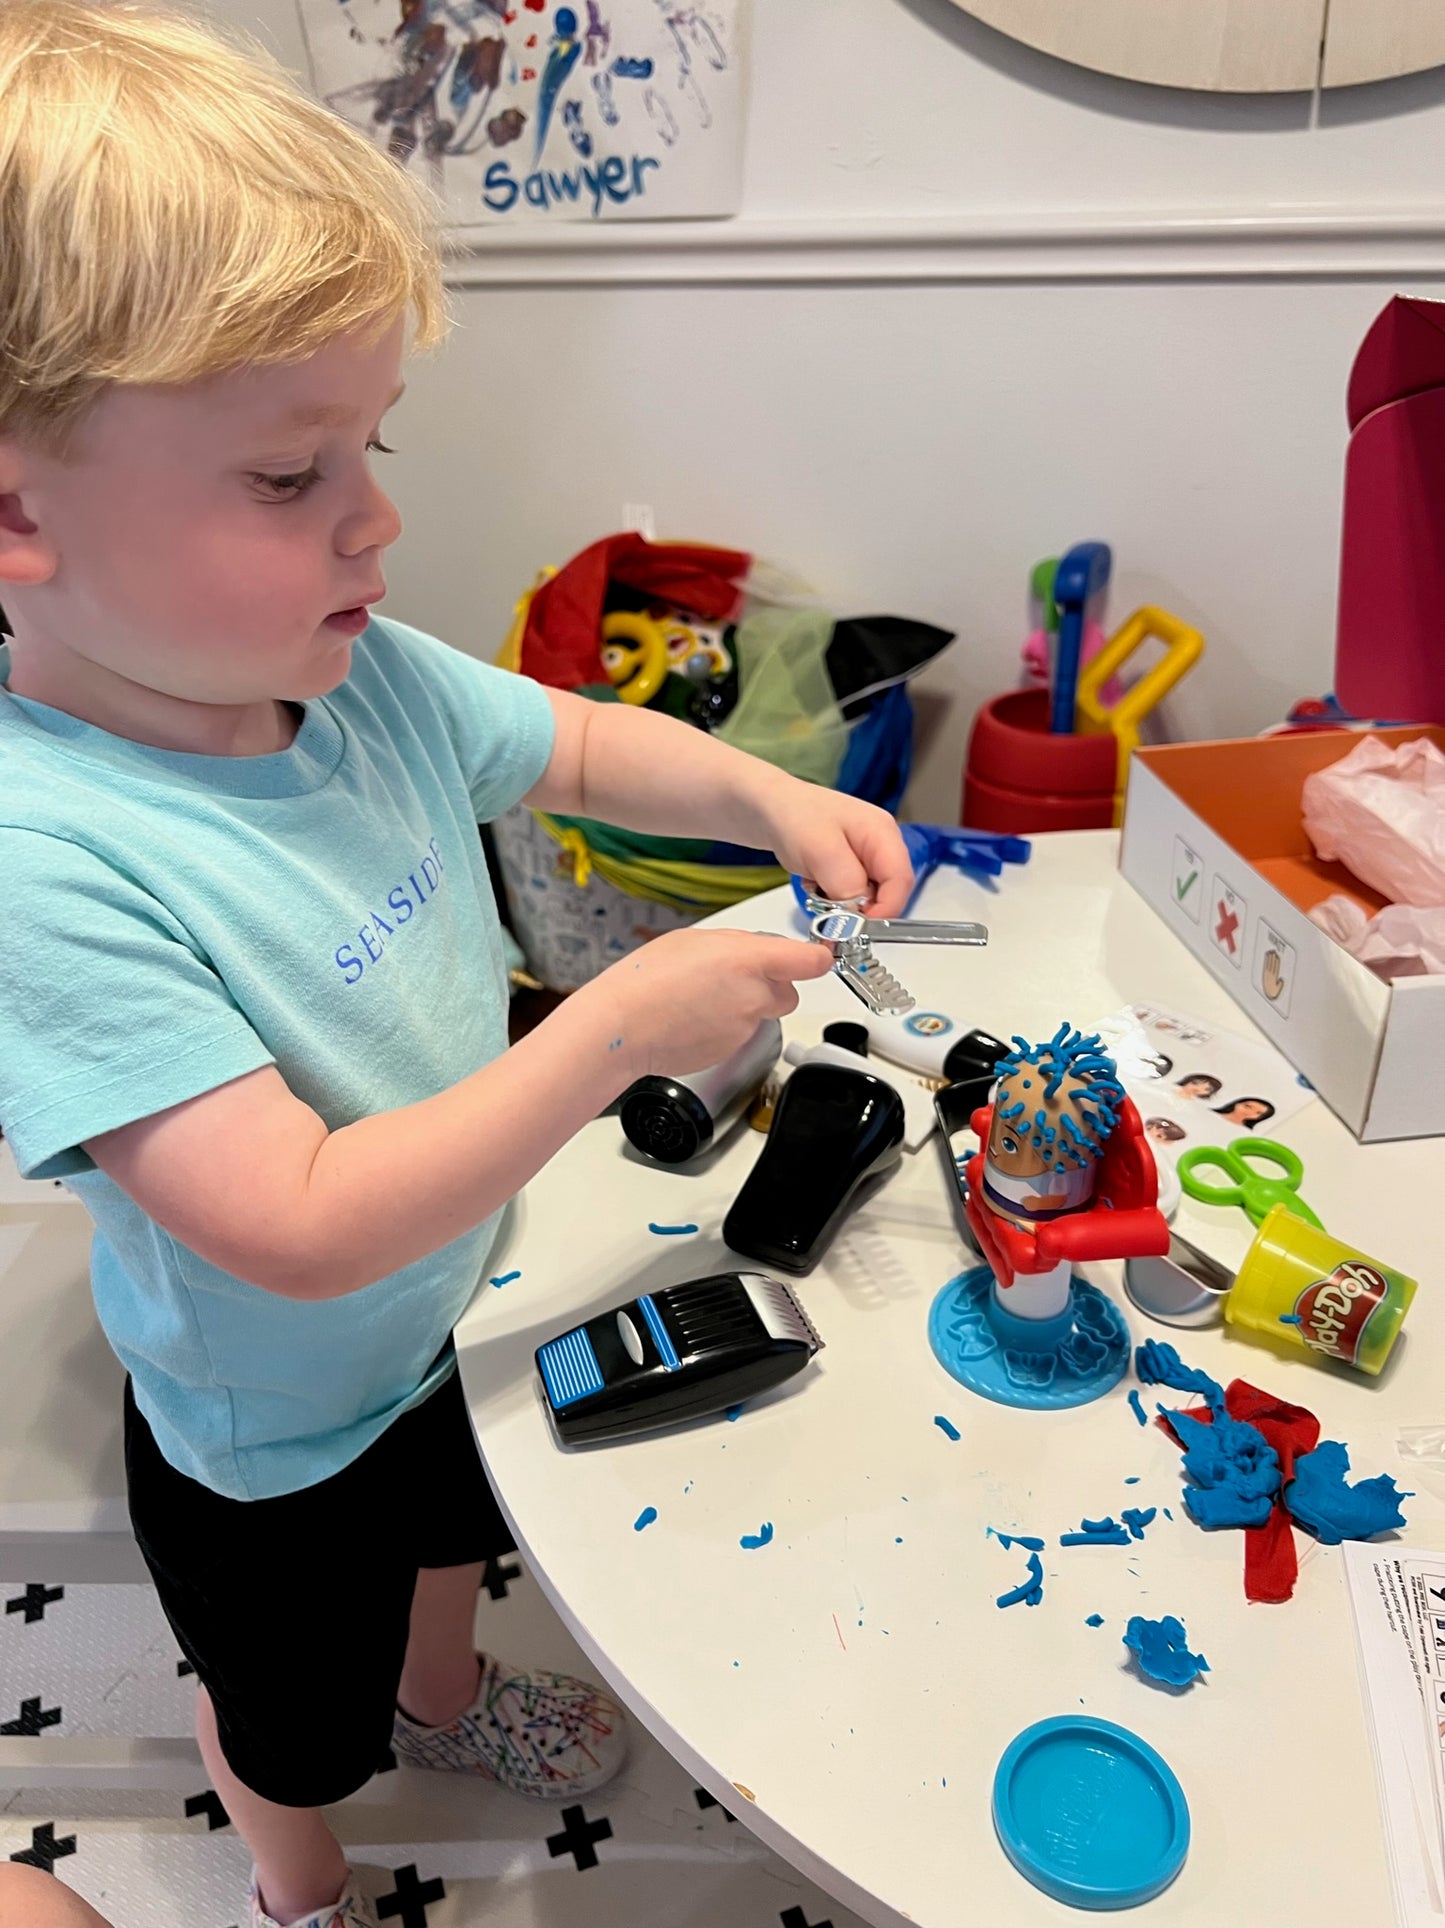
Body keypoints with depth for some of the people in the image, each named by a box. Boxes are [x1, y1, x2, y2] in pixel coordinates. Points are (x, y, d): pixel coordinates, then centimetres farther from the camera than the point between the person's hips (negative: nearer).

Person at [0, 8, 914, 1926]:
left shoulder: (364, 678, -18)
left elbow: (578, 745, 0)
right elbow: (305, 1231, -39)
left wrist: (774, 797, -17)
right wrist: (621, 1024, -38)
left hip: (458, 1303, 6)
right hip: (277, 1440, -5)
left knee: (454, 1532, 37)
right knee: (295, 1713, 27)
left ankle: (446, 1696, 71)